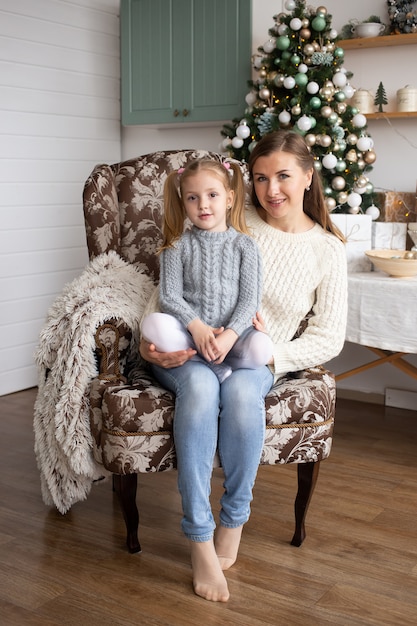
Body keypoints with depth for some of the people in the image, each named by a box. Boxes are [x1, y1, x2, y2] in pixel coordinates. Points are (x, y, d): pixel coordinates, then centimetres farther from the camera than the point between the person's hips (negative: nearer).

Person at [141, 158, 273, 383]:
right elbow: (169, 296, -2)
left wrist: (230, 335, -19)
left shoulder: (244, 244, 4)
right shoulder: (178, 246, 6)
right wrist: (197, 327, -20)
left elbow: (250, 299, -2)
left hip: (233, 332, 0)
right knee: (152, 324, -30)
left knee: (261, 347, -32)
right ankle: (216, 368, -23)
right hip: (189, 330, 1)